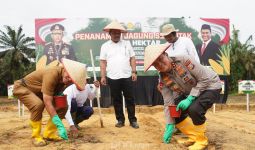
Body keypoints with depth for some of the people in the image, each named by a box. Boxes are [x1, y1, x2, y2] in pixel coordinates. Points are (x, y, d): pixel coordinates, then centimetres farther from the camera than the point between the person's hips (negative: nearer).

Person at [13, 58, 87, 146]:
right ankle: (36, 136, -15)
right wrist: (60, 126, -38)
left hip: (38, 91, 7)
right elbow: (48, 103, -38)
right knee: (38, 104, -36)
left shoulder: (65, 78, -14)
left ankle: (48, 134, 4)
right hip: (23, 88, -7)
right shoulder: (52, 74, -38)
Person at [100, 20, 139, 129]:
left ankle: (133, 120, 14)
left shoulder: (127, 44, 8)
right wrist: (103, 76, -2)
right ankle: (120, 120, 19)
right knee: (116, 100, 8)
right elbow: (103, 62, 3)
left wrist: (134, 72, -1)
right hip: (113, 78, 0)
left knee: (130, 99, 4)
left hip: (127, 76, 1)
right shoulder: (105, 46, 5)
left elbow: (132, 58, 7)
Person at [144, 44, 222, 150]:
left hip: (210, 85, -6)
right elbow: (168, 103, -9)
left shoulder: (183, 60, -30)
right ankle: (194, 136, 16)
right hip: (190, 92, 7)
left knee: (194, 109, -31)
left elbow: (205, 79, -25)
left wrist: (190, 99, -28)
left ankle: (201, 140, -6)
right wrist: (169, 126, -13)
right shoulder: (163, 80, -12)